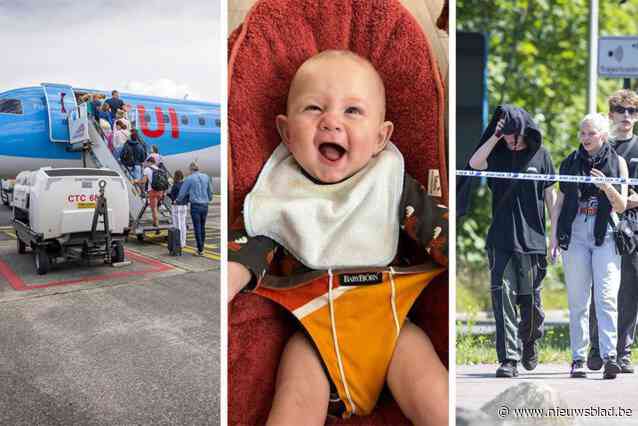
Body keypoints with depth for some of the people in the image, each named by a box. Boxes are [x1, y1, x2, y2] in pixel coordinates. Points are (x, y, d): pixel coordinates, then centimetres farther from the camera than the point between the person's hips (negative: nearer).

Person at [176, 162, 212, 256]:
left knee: (197, 228, 1)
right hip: (205, 205, 4)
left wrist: (178, 201, 19)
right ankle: (202, 248, 18)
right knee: (202, 227, 13)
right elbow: (210, 191, 14)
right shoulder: (206, 177, 6)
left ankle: (200, 250, 2)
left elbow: (182, 192, 1)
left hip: (195, 205, -4)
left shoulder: (189, 179, -5)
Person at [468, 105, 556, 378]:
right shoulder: (497, 154, 8)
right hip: (501, 240, 0)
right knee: (503, 296, -7)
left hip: (532, 239, 0)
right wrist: (494, 137, -16)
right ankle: (509, 358, -3)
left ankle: (530, 342, 36)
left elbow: (549, 195, 8)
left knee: (530, 299, 7)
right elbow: (474, 163, -13)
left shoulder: (540, 155, 6)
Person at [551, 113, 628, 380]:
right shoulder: (570, 162, 10)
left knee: (606, 298, -12)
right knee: (577, 301, 2)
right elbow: (559, 202, 13)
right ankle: (578, 359, 6)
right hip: (574, 235, 2)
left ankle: (610, 356, -16)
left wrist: (606, 187, -16)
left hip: (606, 236, -1)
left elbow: (621, 206, 3)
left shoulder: (617, 162, 7)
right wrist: (553, 237, 6)